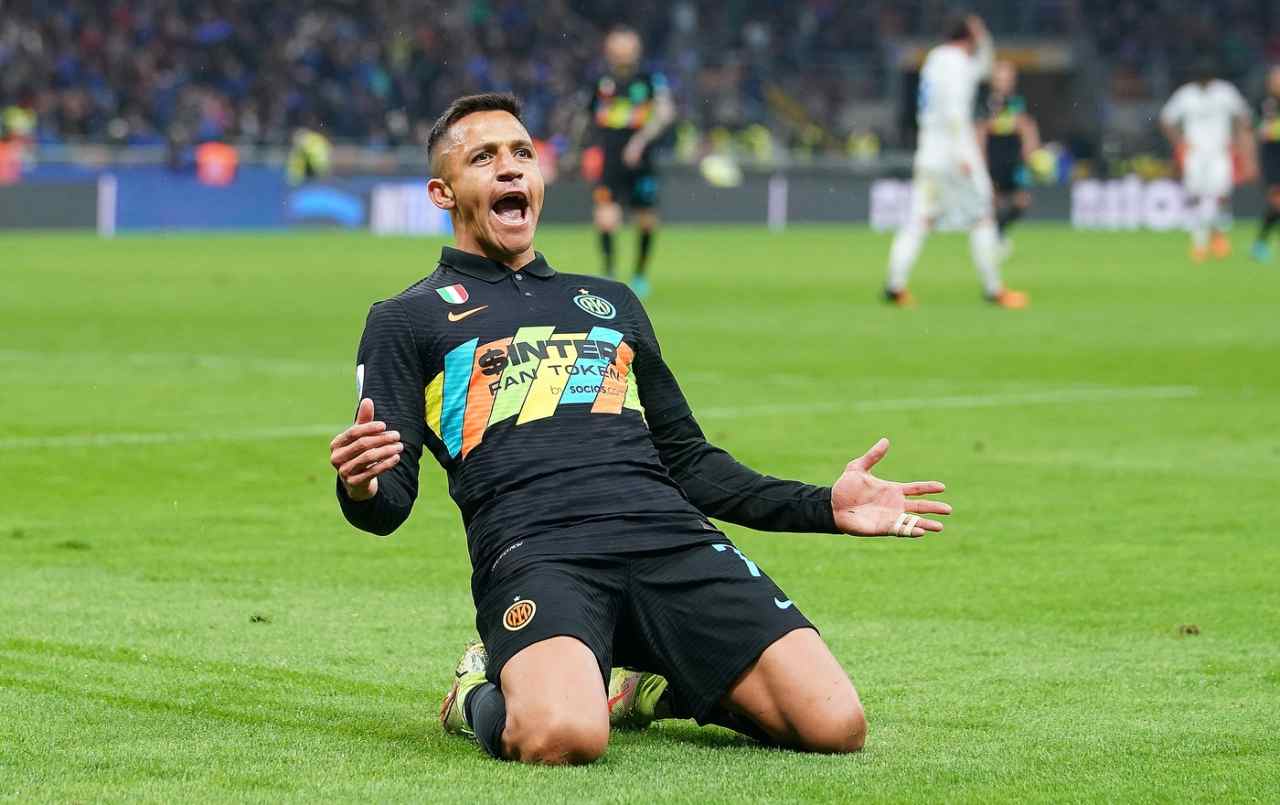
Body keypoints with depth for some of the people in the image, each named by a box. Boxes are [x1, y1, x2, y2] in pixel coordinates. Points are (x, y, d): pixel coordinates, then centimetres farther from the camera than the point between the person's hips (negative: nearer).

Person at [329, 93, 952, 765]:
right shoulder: (406, 320, 20)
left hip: (670, 536, 4)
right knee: (563, 738, -37)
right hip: (534, 551, -4)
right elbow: (390, 502, 10)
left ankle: (663, 686, 10)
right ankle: (487, 695, -1)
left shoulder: (612, 302, 33)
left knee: (836, 726, -18)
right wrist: (362, 490, -16)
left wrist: (823, 507, 23)